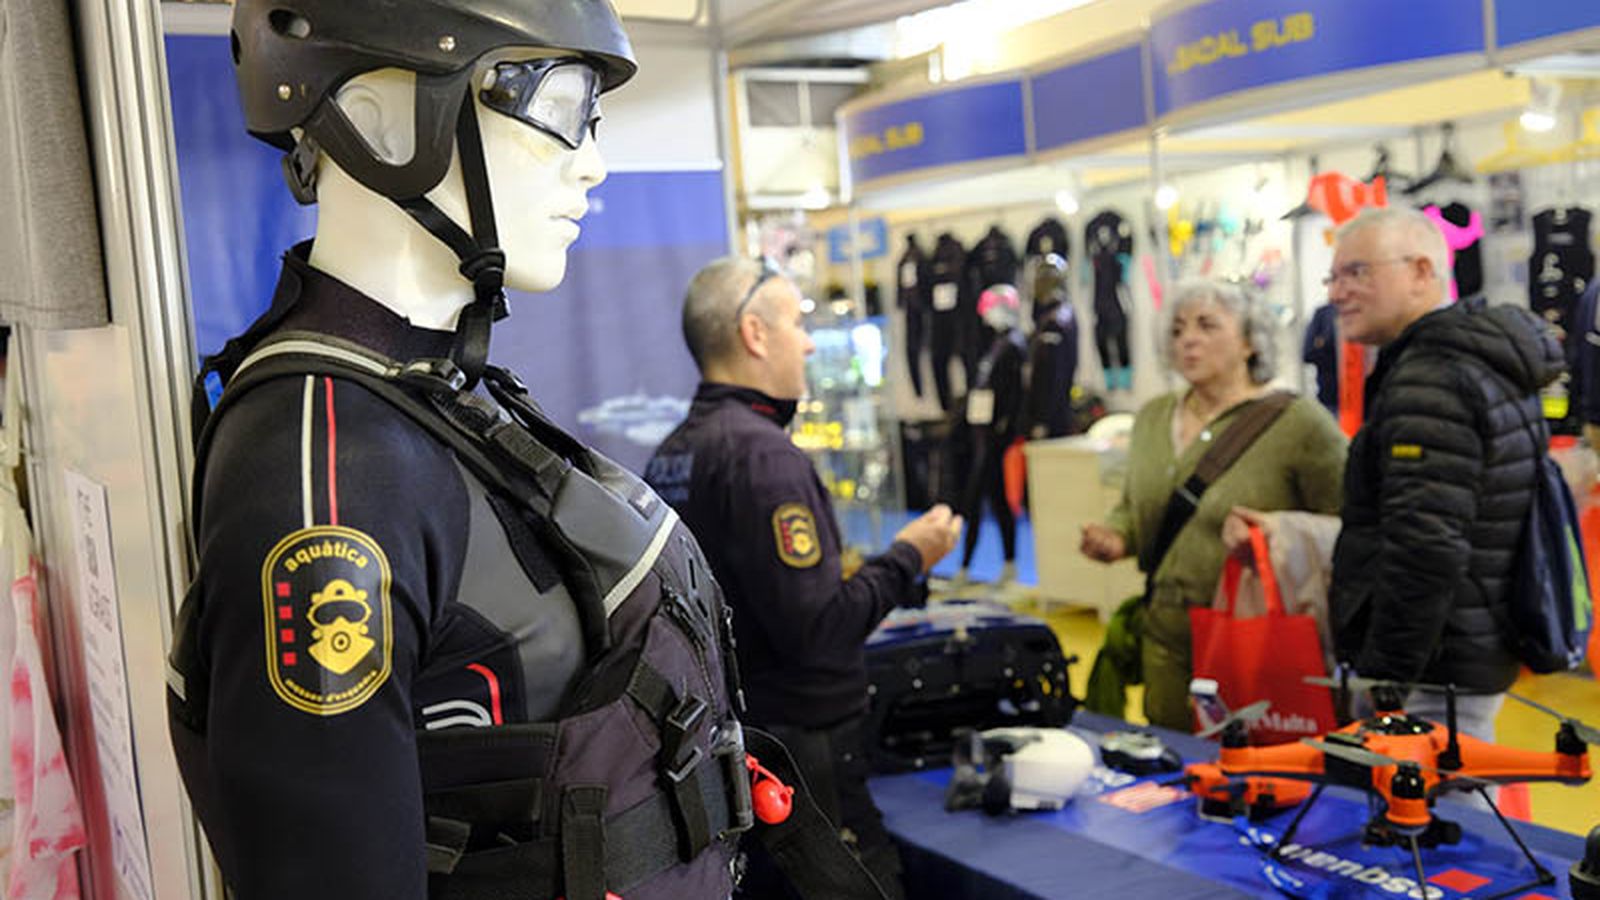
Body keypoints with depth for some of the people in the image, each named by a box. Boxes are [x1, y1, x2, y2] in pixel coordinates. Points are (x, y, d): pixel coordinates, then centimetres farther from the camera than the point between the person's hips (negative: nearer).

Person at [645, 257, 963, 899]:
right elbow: (816, 628, -25)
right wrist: (907, 557, -12)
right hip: (796, 749, -9)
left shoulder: (672, 453, 8)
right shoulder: (761, 455, -21)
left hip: (717, 740, 10)